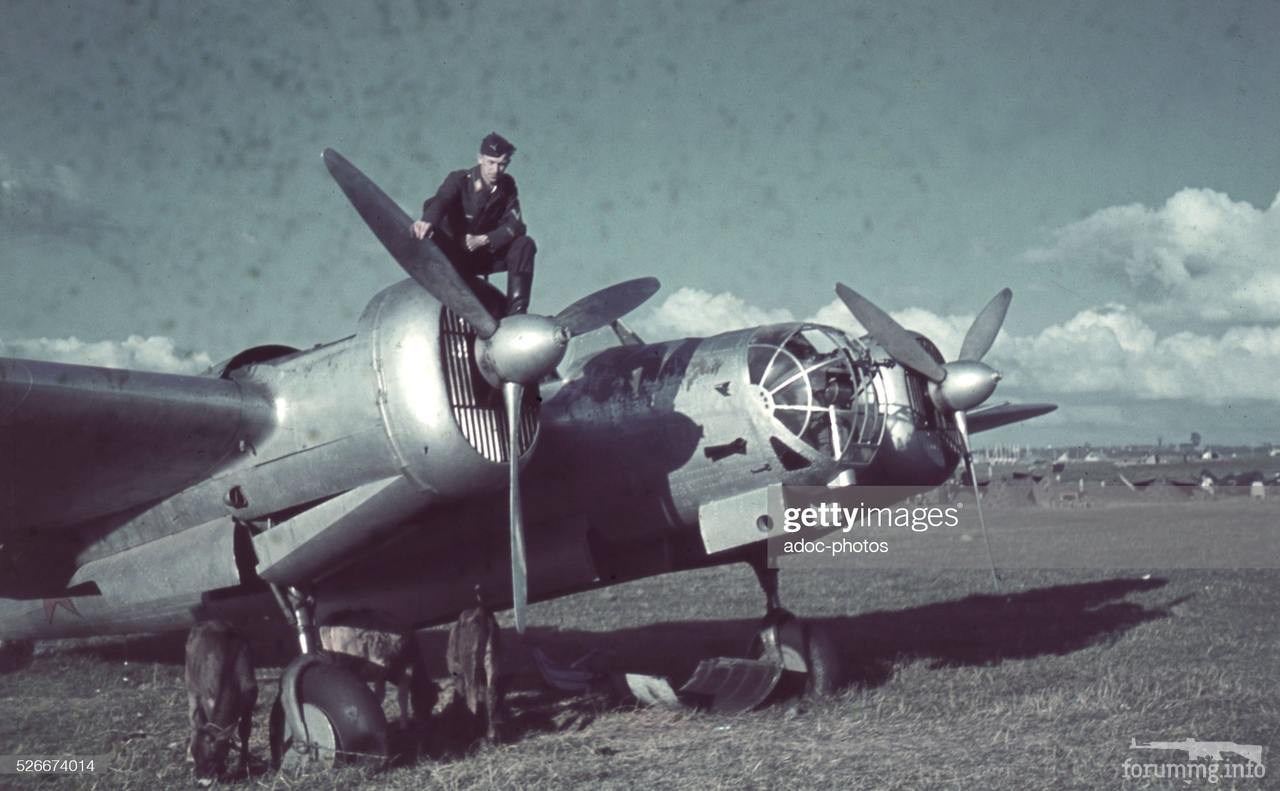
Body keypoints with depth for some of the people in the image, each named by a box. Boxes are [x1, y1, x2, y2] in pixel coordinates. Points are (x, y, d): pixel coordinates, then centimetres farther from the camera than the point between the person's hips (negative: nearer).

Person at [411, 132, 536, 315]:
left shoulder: (507, 186, 1)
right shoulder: (459, 180, -10)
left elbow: (515, 225, -8)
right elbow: (440, 200, -31)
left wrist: (484, 240, -24)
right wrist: (427, 221, -55)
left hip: (484, 255, 4)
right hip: (453, 255, -3)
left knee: (525, 244, -19)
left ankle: (515, 311, -22)